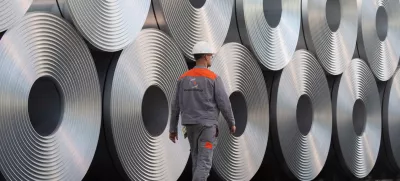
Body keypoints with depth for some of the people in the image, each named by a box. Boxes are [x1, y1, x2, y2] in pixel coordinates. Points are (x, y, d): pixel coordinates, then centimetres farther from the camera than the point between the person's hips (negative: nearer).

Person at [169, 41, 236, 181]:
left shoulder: (184, 78, 4)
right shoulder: (214, 78, -11)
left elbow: (176, 106, 5)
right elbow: (224, 104, -10)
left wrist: (173, 129, 11)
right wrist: (232, 123, 5)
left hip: (190, 124, 6)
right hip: (207, 125, -6)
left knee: (198, 158, 19)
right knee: (204, 162, -6)